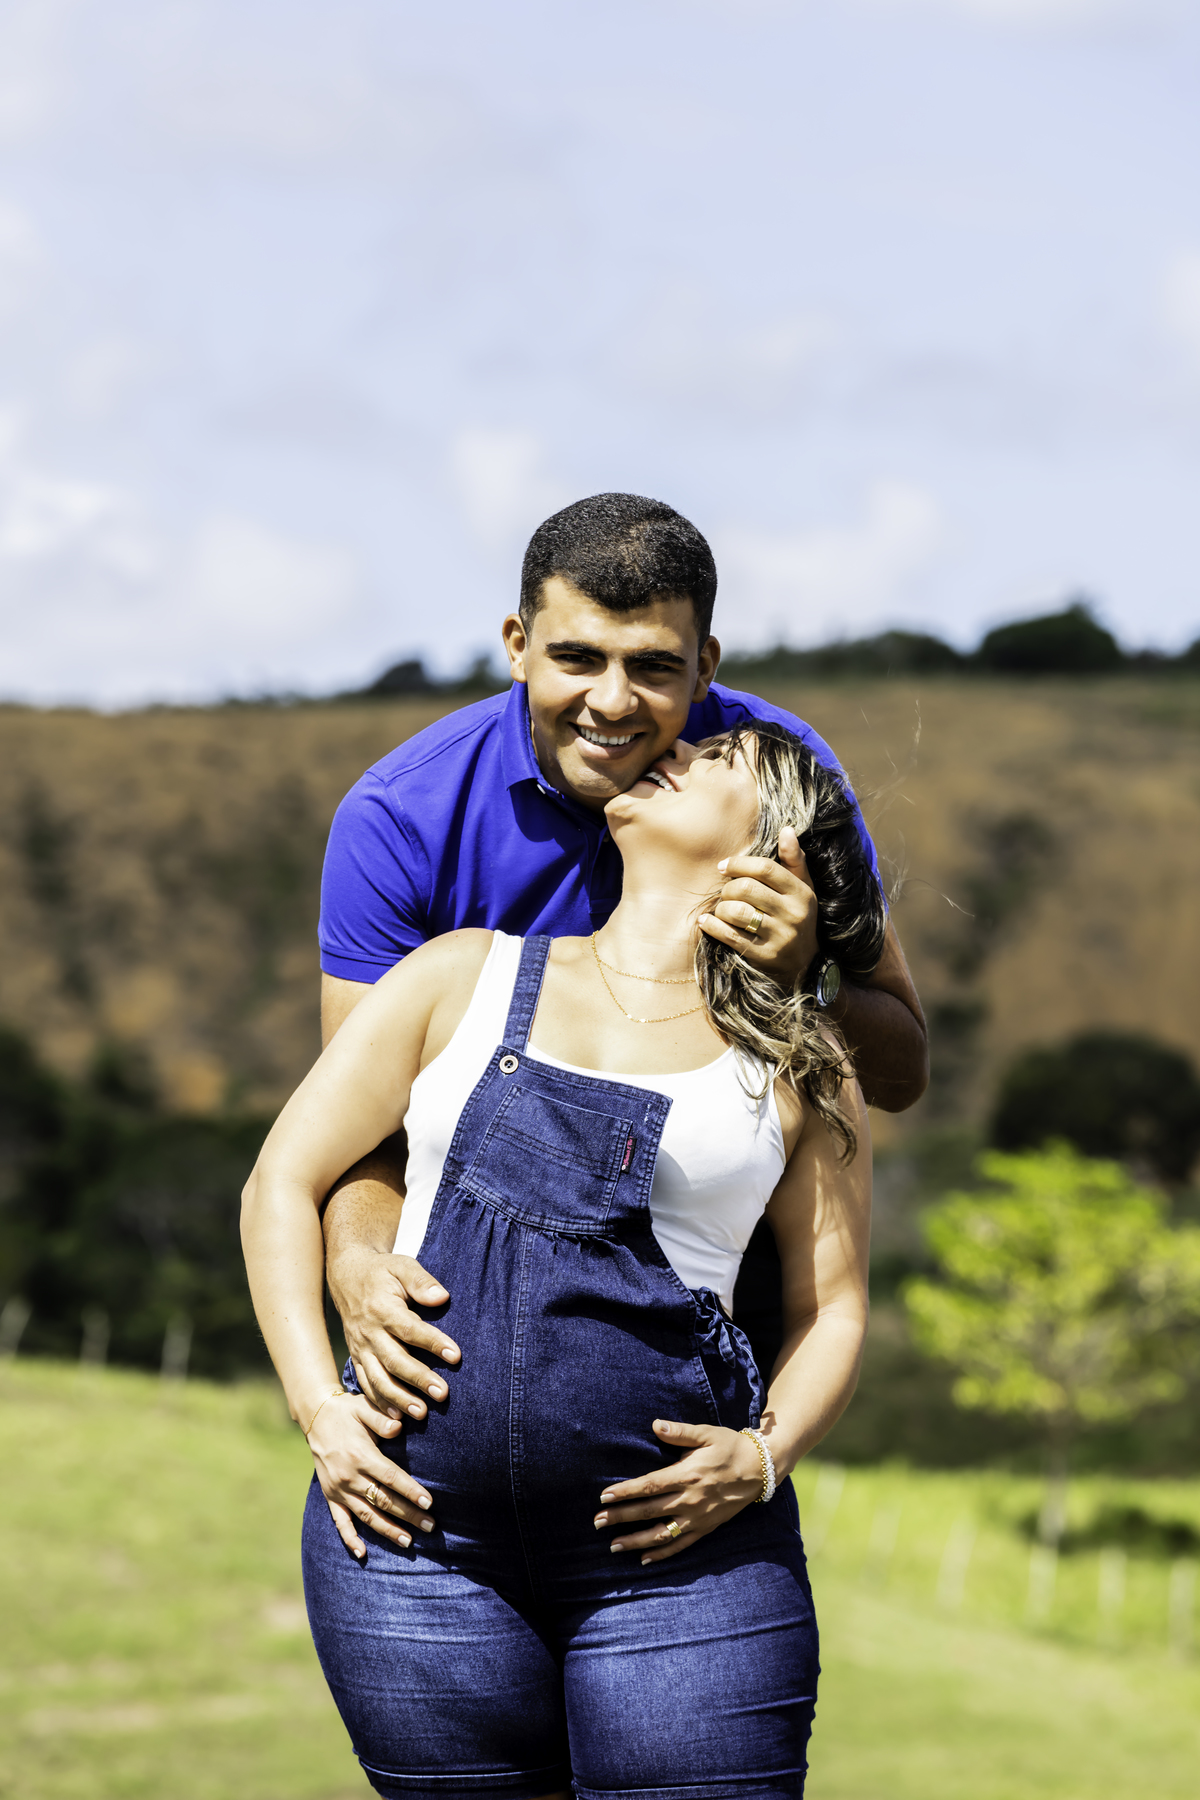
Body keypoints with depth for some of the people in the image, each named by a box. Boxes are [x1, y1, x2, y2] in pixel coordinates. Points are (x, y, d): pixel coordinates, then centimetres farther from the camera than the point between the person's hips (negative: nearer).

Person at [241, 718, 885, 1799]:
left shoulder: (796, 1064, 11)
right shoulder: (464, 979, 12)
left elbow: (832, 1307, 11)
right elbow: (283, 1187, 11)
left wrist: (767, 1455, -9)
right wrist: (320, 1413, -2)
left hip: (678, 1548, -1)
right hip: (419, 1528, 1)